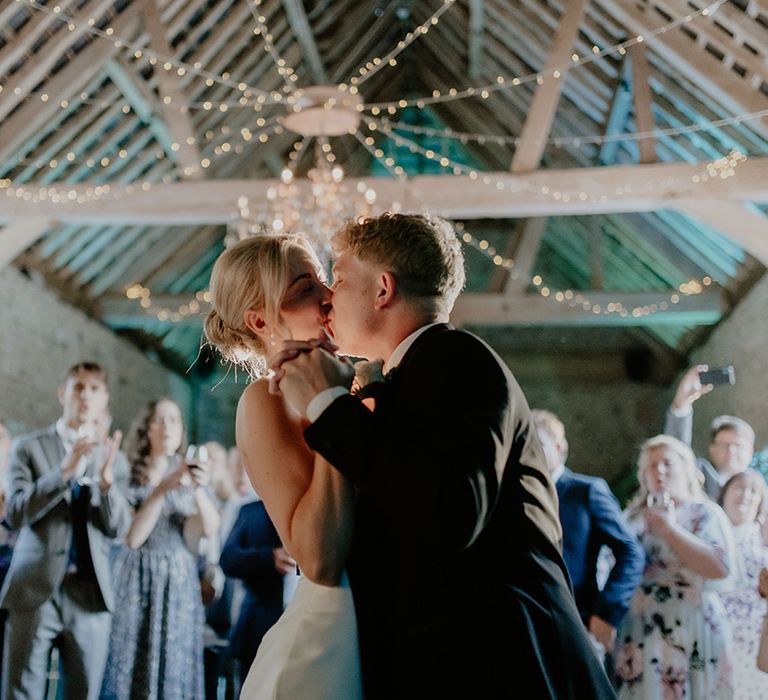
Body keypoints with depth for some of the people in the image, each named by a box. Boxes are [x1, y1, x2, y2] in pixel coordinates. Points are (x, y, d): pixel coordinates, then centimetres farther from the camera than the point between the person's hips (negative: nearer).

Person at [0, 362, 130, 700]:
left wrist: (106, 479, -17)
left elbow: (118, 528, 1)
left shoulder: (115, 459, 10)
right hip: (35, 590, -2)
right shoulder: (29, 447, 4)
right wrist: (63, 471, -20)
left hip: (90, 593, 2)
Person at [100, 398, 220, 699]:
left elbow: (210, 529, -6)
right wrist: (162, 490, -19)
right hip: (138, 582, -2)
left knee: (174, 671, 2)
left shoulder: (190, 475, 9)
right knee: (132, 669, -2)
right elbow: (132, 537, -12)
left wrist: (199, 490, -22)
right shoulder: (130, 476, 0)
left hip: (179, 583, 2)